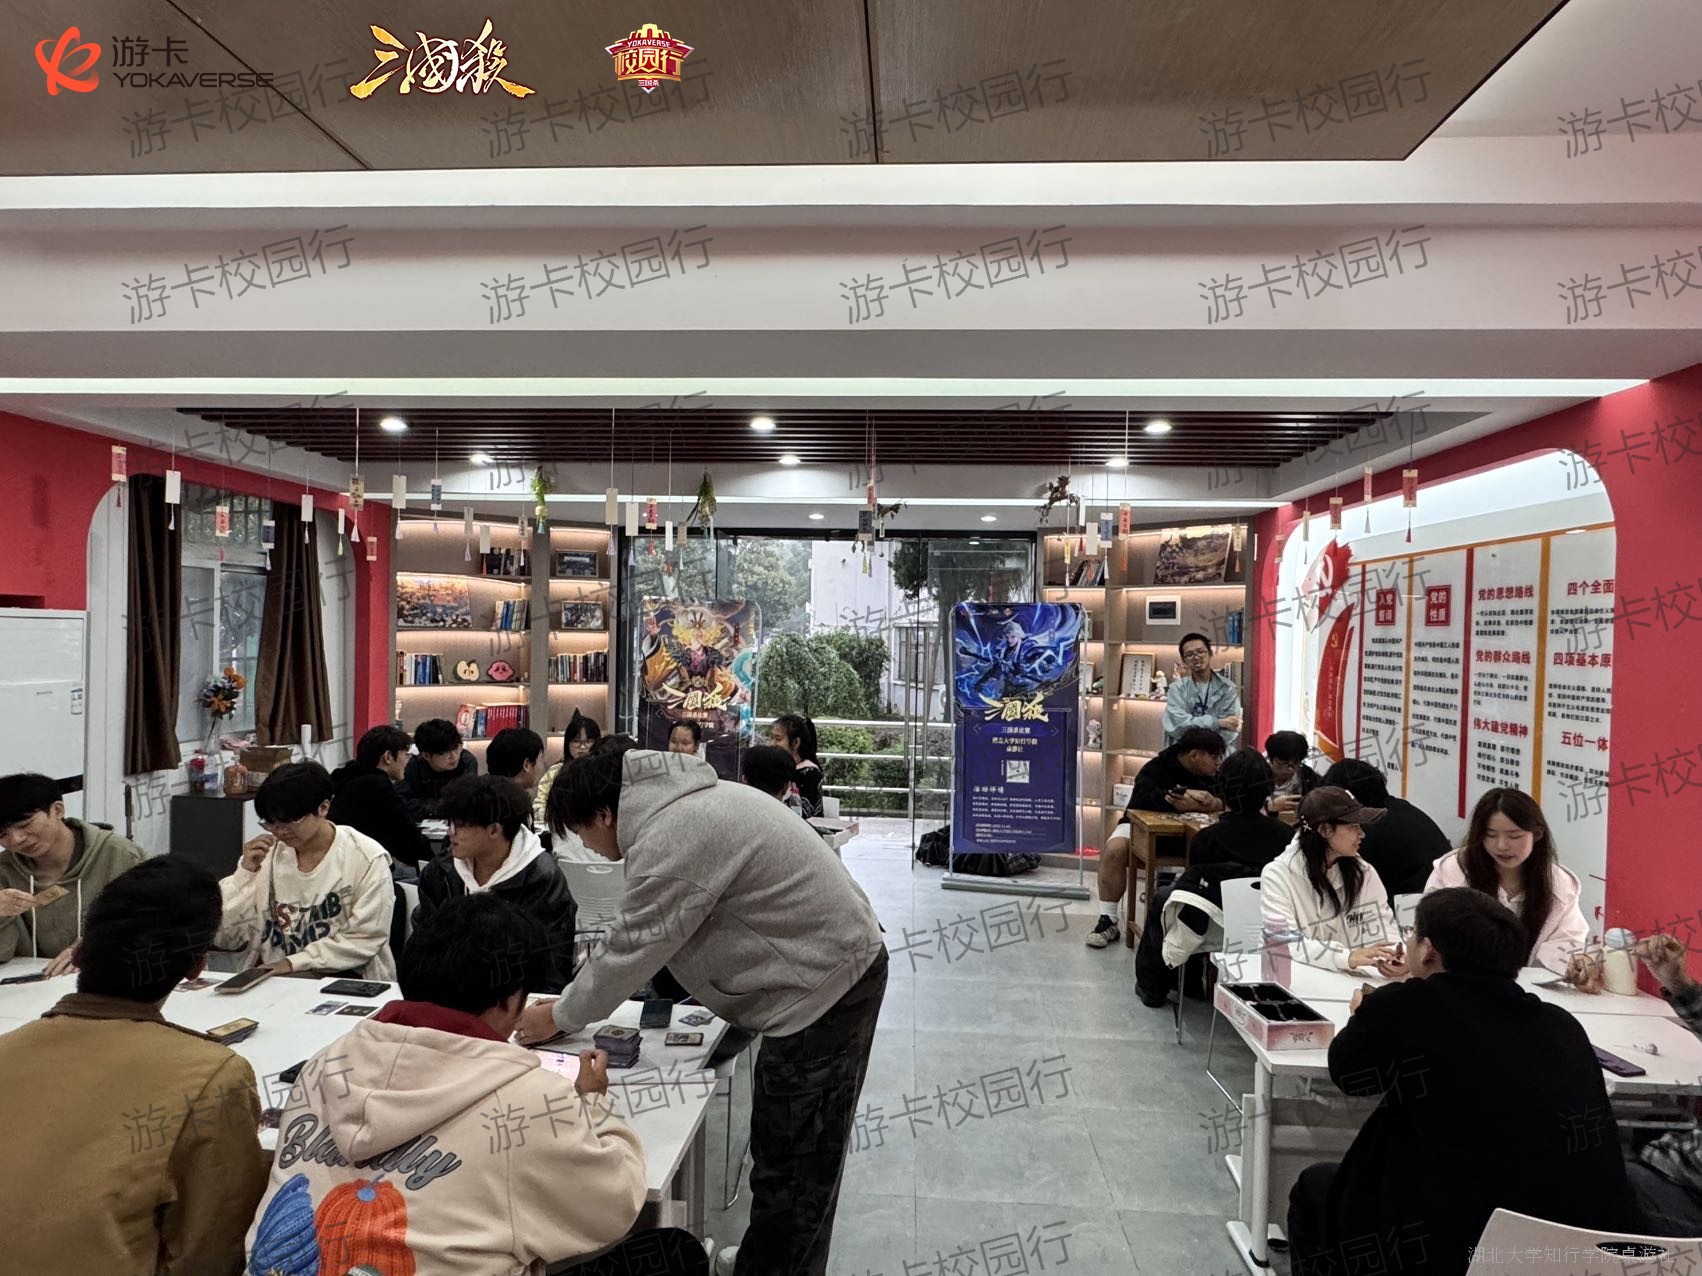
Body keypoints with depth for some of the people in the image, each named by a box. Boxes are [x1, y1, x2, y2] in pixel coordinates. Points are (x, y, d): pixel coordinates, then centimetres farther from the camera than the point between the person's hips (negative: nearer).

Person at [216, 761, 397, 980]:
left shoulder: (368, 859, -7)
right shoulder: (264, 854, 4)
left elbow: (363, 941, -9)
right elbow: (224, 937, 2)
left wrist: (292, 963, -15)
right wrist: (246, 872, -8)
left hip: (341, 977, -3)